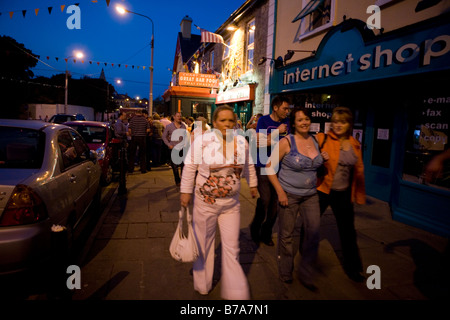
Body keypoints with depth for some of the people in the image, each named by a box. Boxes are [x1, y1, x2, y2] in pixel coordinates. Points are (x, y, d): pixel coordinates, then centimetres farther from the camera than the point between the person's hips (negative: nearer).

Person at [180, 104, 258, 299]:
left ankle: (235, 292, 26)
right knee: (204, 244, 15)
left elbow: (248, 165, 14)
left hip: (232, 204, 3)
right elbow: (190, 167, -6)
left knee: (232, 248, 8)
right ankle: (203, 285, 41)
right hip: (205, 202, -2)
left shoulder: (242, 142, -1)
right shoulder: (202, 141, -12)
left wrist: (252, 184, 22)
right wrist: (185, 192, -6)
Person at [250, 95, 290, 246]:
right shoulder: (264, 121, -4)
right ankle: (255, 227, 20)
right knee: (265, 200, -7)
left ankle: (266, 233, 24)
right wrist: (277, 131, -16)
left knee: (275, 202, 7)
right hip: (263, 166, -4)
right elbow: (259, 143, -14)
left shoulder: (286, 121, 8)